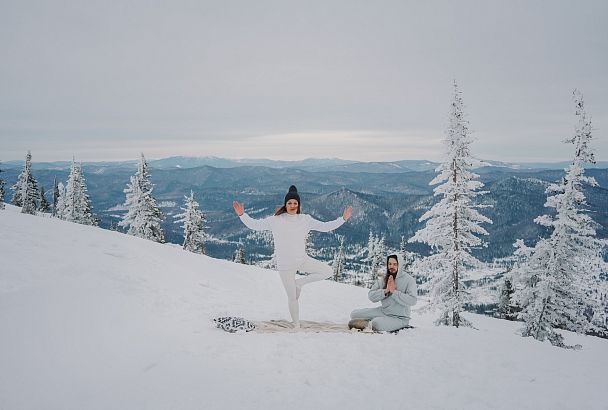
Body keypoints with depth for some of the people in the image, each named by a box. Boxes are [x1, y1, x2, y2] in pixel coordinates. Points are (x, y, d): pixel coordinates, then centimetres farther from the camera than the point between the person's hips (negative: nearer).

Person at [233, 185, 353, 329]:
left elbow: (325, 227, 5)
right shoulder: (275, 220, -5)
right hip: (285, 265, -3)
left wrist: (343, 218, -2)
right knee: (292, 297, 3)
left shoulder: (305, 220, 2)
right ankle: (296, 325, 24)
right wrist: (242, 215, -12)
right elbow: (254, 225, 1)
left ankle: (299, 282, 5)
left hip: (302, 260, 3)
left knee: (328, 271, -7)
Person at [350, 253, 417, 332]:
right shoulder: (383, 279, 1)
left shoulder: (409, 280, -12)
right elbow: (371, 295, -6)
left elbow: (412, 300, -24)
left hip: (399, 317, -5)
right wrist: (385, 291, -20)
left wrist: (394, 292, -25)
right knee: (354, 314, -3)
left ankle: (366, 324, -3)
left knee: (377, 323, -33)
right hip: (383, 311, 6)